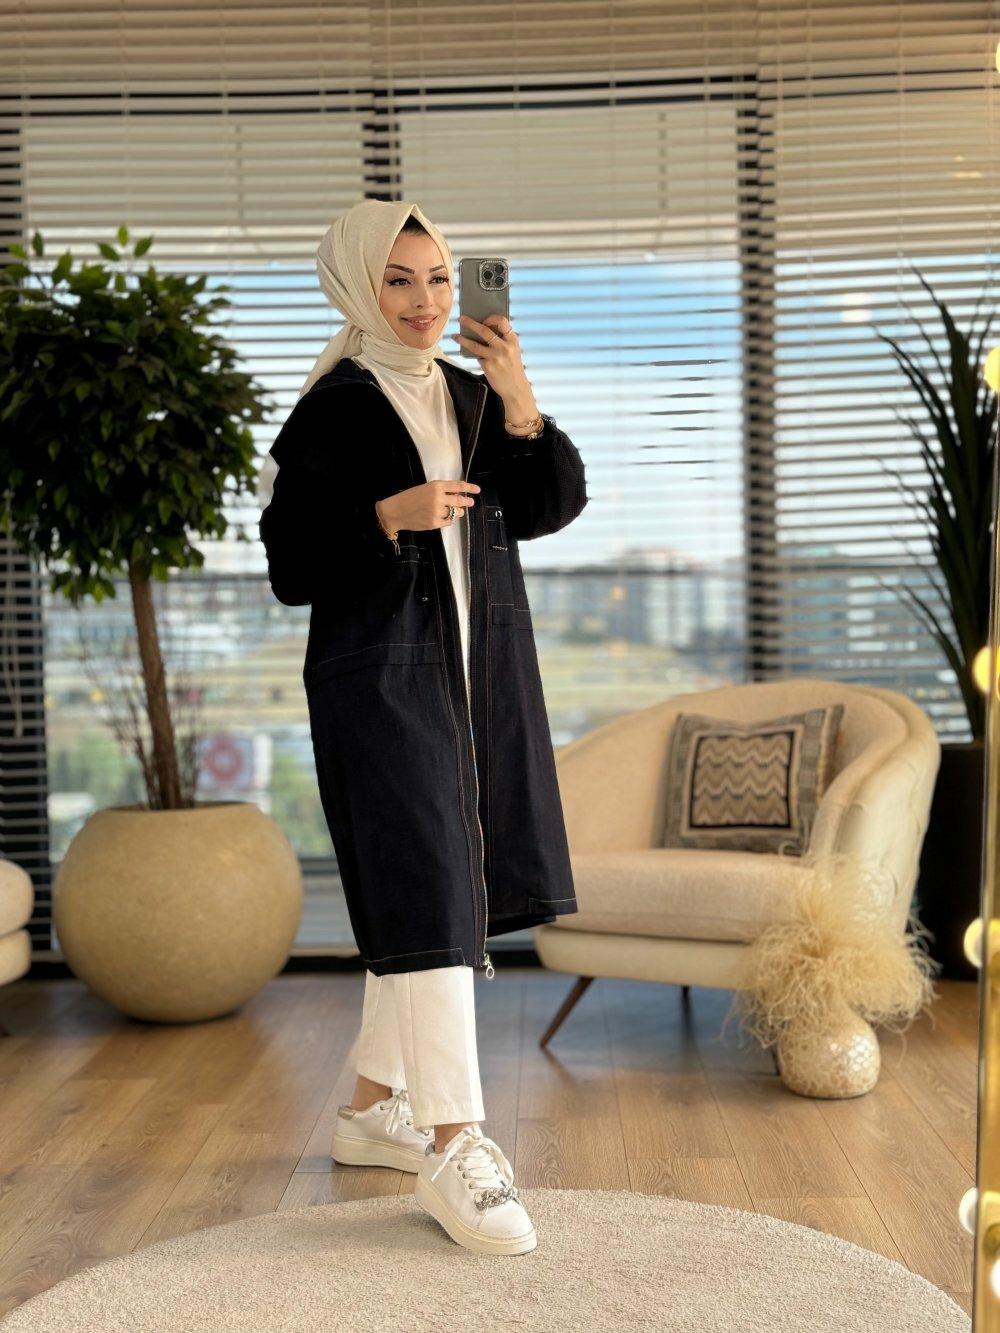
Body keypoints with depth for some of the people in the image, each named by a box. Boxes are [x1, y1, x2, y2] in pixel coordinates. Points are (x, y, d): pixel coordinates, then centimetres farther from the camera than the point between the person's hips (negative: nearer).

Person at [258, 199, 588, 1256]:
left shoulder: (471, 394, 12)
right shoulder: (332, 411, -6)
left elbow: (553, 506, 3)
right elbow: (291, 566, -9)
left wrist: (518, 405, -10)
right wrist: (392, 517, -22)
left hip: (481, 672, 7)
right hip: (380, 679, -7)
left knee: (426, 897, 12)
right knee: (427, 898, -10)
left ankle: (371, 1107, 27)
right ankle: (454, 1148, -3)